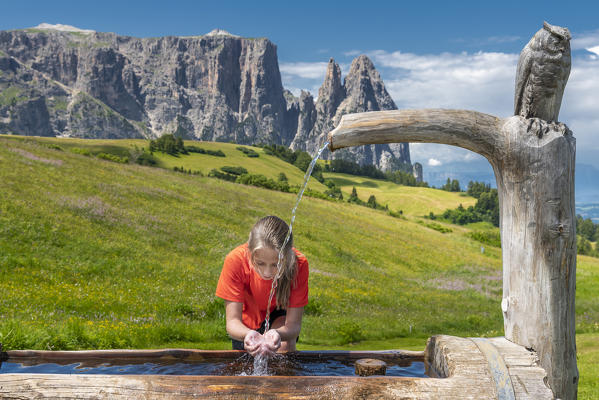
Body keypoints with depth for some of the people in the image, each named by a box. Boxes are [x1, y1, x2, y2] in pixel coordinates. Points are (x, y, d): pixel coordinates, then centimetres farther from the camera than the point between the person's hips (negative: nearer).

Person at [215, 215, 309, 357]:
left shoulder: (299, 265, -34)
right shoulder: (235, 260, -35)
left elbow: (294, 324, -32)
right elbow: (232, 321, -32)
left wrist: (277, 334, -55)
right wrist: (249, 335, -56)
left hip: (280, 314, -1)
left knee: (285, 347, -27)